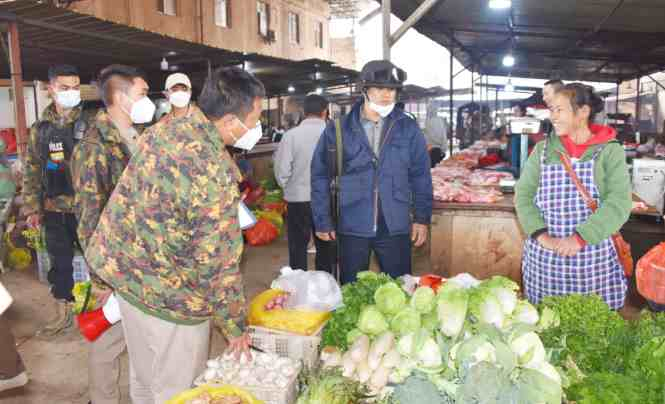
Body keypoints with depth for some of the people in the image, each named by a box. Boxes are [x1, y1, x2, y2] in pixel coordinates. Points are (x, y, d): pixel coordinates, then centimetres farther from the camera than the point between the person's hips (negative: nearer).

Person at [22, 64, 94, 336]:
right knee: (59, 262, 14)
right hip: (54, 209, 4)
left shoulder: (90, 124, -4)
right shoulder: (40, 129, 6)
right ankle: (63, 315, 30)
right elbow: (32, 170, 10)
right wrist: (32, 208, 6)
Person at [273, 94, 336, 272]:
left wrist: (289, 188, 10)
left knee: (298, 248, 12)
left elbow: (282, 171, -9)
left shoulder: (291, 135, -10)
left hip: (298, 199, -1)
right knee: (326, 248, 16)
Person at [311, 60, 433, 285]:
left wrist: (422, 218, 4)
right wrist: (322, 221, 1)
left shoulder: (408, 128, 3)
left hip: (396, 227, 1)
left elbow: (420, 176, 8)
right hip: (352, 227, -1)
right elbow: (320, 175, 3)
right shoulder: (339, 129, -2)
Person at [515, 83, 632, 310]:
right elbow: (523, 195, -1)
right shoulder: (542, 150, 4)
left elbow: (619, 202, -12)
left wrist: (581, 237, -23)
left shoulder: (610, 151, -2)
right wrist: (541, 235, -15)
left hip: (593, 256, -1)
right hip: (544, 257, 2)